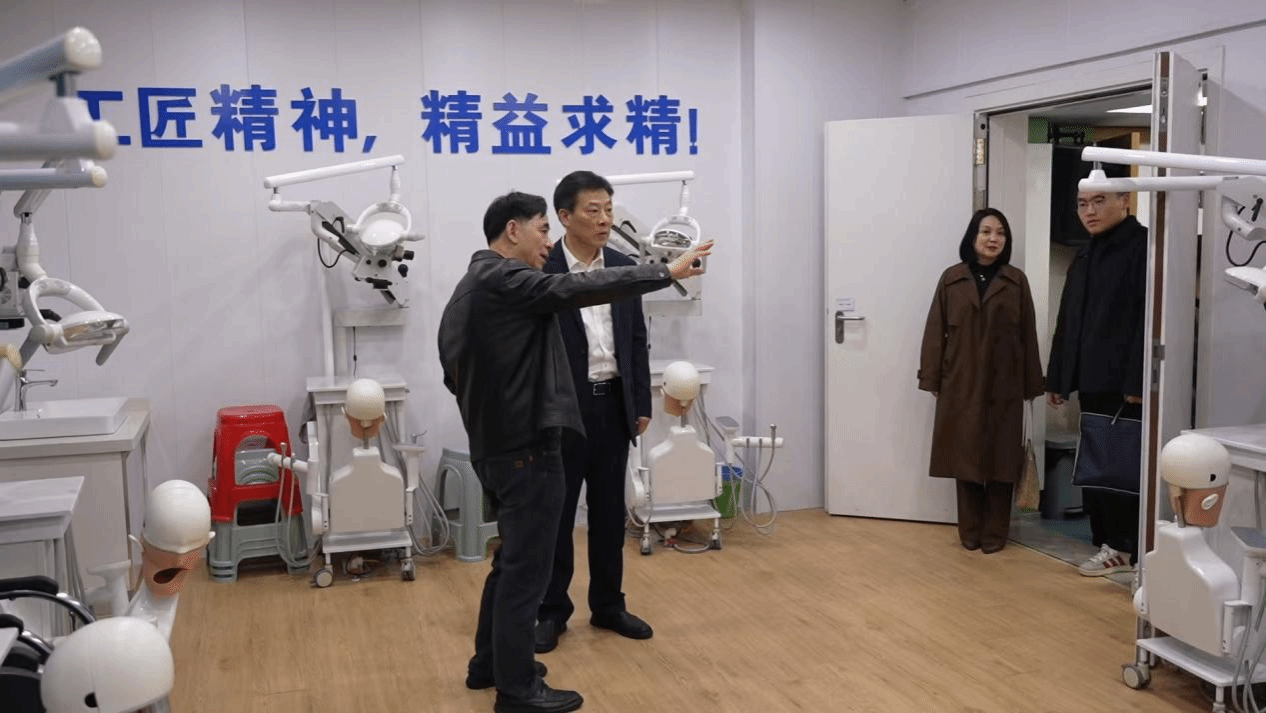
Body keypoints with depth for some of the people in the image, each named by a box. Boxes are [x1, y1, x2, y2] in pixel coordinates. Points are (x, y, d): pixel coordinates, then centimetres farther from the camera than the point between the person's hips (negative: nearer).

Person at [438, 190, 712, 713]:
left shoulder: (468, 289, 16)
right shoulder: (503, 280, -15)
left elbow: (456, 373, 21)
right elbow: (583, 288, -21)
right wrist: (668, 272, -17)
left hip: (495, 446, 10)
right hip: (524, 448, -10)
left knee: (511, 560, 21)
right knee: (526, 568, -1)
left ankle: (490, 663, 31)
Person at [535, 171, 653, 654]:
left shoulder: (624, 267, 6)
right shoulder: (540, 271, -10)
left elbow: (637, 341, 10)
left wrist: (642, 405, 8)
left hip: (613, 404, 5)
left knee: (609, 511, 13)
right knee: (556, 513, 6)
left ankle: (608, 605, 26)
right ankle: (552, 611, 19)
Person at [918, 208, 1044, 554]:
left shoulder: (1016, 281, 4)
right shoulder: (951, 279, 3)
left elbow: (1028, 335, 4)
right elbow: (935, 332, 2)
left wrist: (1030, 384, 2)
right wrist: (932, 379, -2)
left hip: (1004, 387, 0)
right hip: (961, 385, 0)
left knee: (1000, 461, 3)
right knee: (966, 460, 5)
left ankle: (995, 533, 14)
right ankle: (970, 532, 16)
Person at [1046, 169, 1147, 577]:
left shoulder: (1142, 246, -8)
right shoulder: (1085, 257, 18)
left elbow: (1150, 318, -16)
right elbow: (1067, 323, 20)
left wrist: (1138, 380, -22)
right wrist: (1057, 379, 17)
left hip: (1124, 384, -8)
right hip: (1092, 382, 8)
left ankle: (1123, 548, 7)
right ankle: (1107, 543, 18)